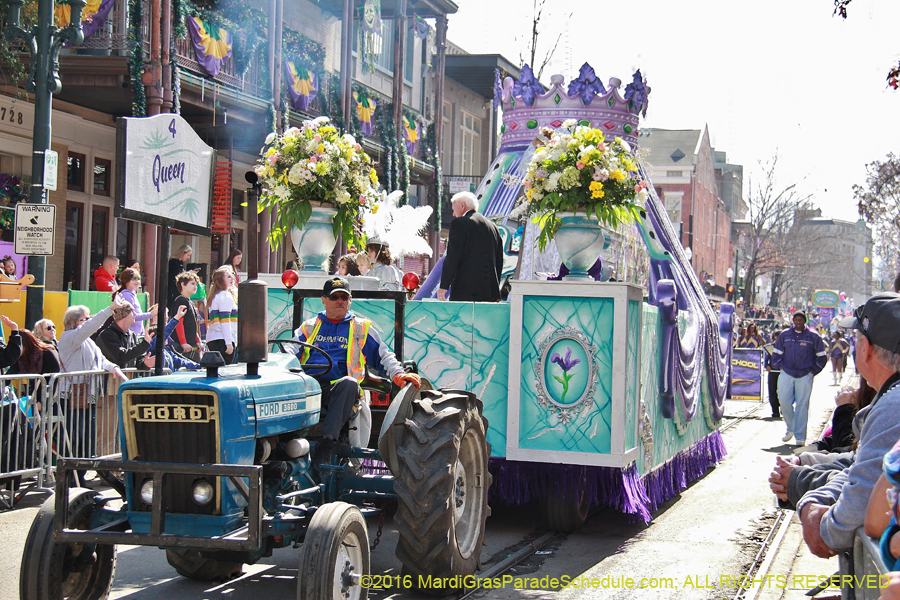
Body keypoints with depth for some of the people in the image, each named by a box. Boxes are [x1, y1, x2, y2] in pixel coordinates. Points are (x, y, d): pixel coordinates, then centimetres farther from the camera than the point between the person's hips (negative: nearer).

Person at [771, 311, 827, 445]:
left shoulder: (813, 336, 1)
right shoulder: (785, 335, 7)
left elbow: (822, 356, 9)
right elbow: (776, 352, 17)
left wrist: (814, 370, 2)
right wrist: (780, 366, 5)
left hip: (805, 376, -2)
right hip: (786, 374, 2)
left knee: (802, 405, -2)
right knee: (784, 401, -3)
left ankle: (800, 436, 3)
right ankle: (791, 429, 18)